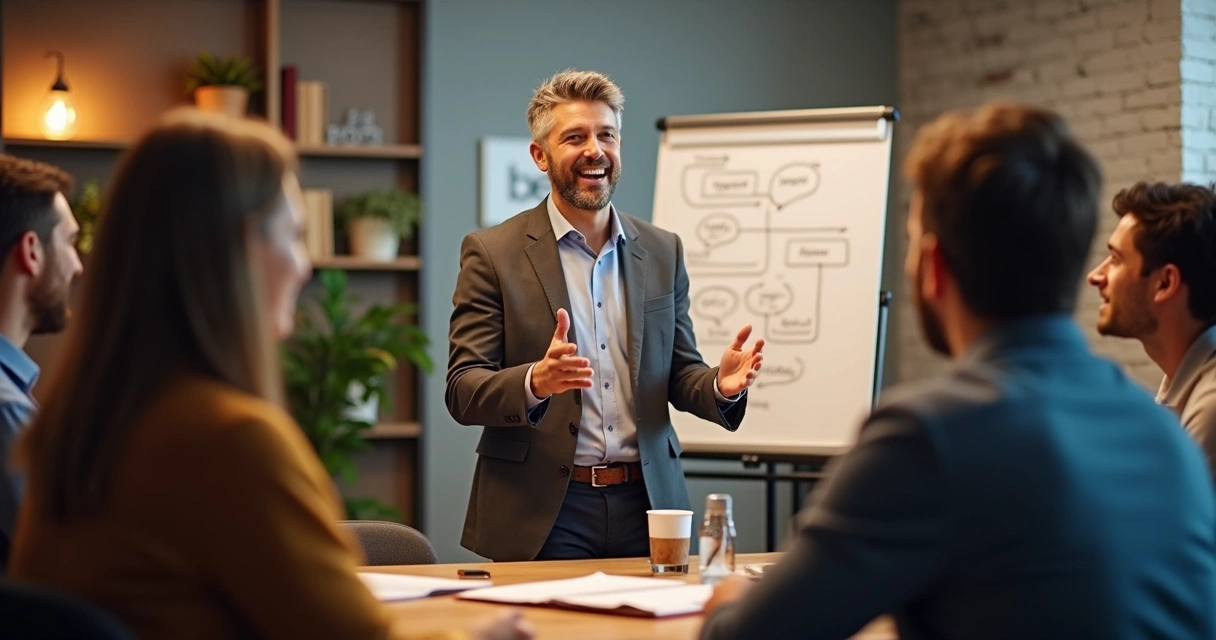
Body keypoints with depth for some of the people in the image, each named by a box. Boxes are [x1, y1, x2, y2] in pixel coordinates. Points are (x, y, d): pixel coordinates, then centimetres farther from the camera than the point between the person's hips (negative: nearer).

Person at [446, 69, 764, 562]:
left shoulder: (663, 252, 11)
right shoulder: (492, 253, -2)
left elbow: (679, 376, 14)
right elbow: (462, 391, -7)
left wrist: (721, 387, -10)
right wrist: (535, 382, -28)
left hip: (644, 504, 4)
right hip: (542, 515, -3)